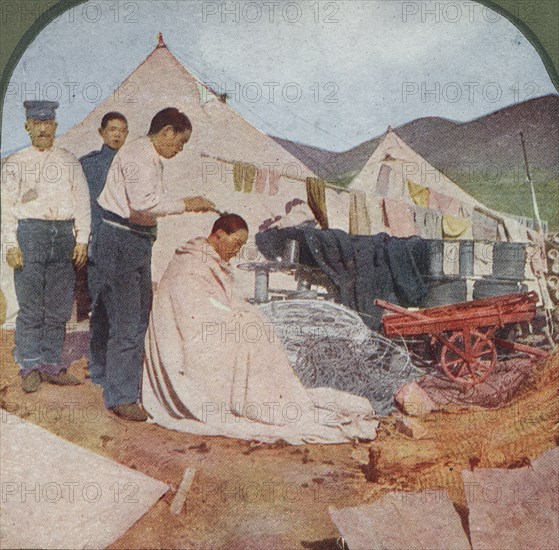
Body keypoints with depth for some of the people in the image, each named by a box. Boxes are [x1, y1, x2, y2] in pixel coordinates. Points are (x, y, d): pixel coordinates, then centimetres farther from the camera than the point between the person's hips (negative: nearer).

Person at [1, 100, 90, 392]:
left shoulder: (69, 160, 15)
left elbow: (82, 201, 11)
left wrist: (82, 240, 2)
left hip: (64, 233, 3)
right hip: (30, 231, -2)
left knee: (59, 307, 4)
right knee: (30, 307, -4)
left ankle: (52, 364, 12)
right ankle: (30, 368, 4)